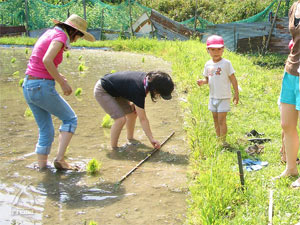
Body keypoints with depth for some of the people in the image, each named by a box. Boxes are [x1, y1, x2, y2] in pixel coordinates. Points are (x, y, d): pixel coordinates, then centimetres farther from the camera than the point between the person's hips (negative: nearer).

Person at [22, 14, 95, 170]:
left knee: (46, 131, 15)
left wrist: (58, 76, 14)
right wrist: (63, 83, -15)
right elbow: (47, 61, -23)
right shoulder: (60, 36, -9)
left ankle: (42, 168, 16)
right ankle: (60, 159, 0)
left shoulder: (49, 33, 18)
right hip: (42, 87, -8)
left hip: (28, 87, 8)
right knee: (70, 119, 9)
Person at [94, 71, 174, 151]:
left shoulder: (148, 78, -11)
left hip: (115, 90, 9)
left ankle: (130, 139, 27)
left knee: (132, 113, 7)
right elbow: (143, 119, -24)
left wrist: (133, 103, 0)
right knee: (121, 119, -19)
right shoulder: (138, 90, -34)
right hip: (102, 91, -9)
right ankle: (113, 147, -2)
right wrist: (151, 139, -17)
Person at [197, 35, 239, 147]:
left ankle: (223, 142, -1)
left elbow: (233, 79, -7)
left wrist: (236, 94, -7)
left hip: (224, 97, -6)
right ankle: (218, 140, 24)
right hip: (213, 96, 6)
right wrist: (202, 82, -10)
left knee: (221, 120, -8)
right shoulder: (208, 64, 4)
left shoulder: (226, 63, -10)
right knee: (215, 119, 13)